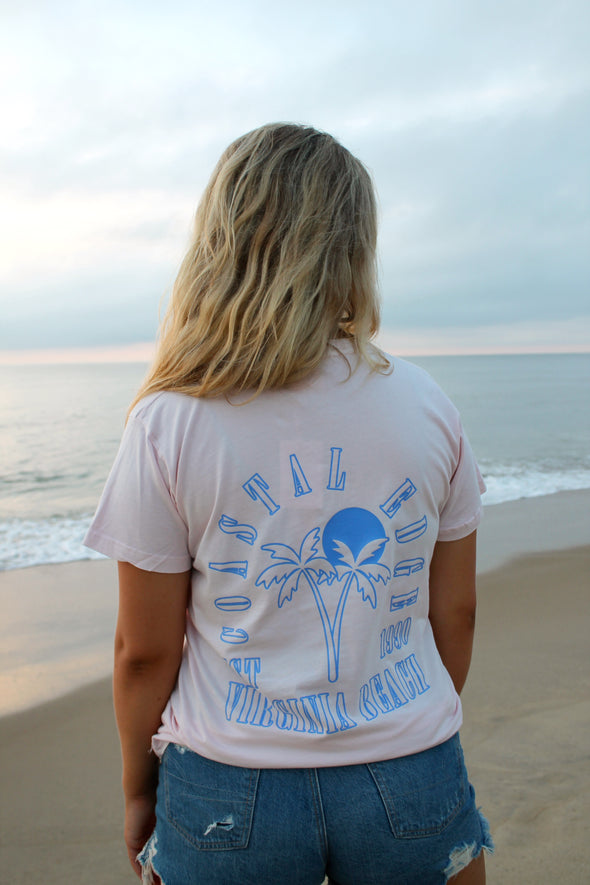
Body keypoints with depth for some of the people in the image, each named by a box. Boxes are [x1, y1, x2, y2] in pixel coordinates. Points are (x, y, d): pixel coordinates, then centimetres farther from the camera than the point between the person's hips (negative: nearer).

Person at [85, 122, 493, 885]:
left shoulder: (168, 426, -15)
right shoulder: (428, 408, -7)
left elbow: (144, 651, -9)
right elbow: (455, 613, 1)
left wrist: (137, 791, 8)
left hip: (231, 789, -1)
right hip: (409, 781, 2)